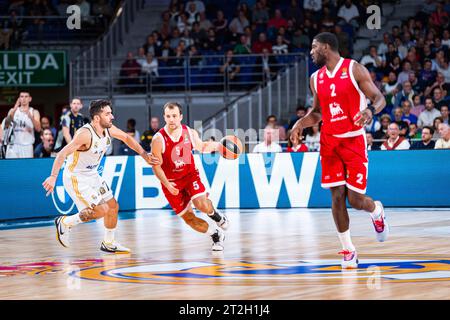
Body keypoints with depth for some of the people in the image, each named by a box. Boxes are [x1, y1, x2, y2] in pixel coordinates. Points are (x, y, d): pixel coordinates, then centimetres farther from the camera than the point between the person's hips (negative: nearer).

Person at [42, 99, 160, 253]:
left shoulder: (109, 129, -5)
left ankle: (108, 243, 31)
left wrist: (145, 155, 12)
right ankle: (64, 222, 2)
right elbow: (62, 154, -33)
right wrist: (53, 176, -42)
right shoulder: (86, 134, -30)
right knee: (101, 210, -15)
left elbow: (126, 138, 15)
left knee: (113, 206, 13)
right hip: (76, 178, -9)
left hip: (92, 175, 9)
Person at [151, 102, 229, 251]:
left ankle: (215, 214, 12)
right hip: (172, 183, -1)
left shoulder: (190, 133, -8)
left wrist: (217, 145, -2)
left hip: (190, 175, 1)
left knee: (202, 205, -24)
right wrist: (167, 185, -23)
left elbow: (202, 147, 14)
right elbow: (156, 166, -14)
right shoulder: (159, 139, -19)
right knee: (188, 218, -2)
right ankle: (216, 234, 19)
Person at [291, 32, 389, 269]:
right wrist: (302, 123, 0)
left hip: (354, 141, -4)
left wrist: (370, 111, -29)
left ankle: (377, 211, 27)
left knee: (355, 199, -8)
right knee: (337, 196, -4)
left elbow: (379, 98, -7)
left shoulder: (354, 70, -7)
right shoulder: (316, 78, 9)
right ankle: (348, 250, 5)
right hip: (330, 142, 4)